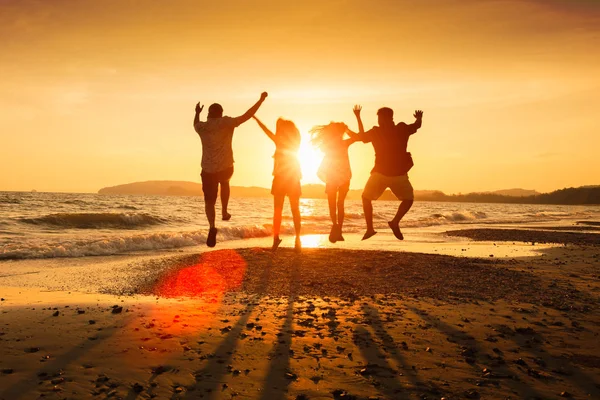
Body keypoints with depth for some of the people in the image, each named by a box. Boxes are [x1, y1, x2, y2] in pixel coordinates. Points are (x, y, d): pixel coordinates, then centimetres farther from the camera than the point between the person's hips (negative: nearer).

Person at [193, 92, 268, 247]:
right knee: (225, 183, 35)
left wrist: (197, 113, 51)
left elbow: (195, 124, 31)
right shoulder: (226, 122, -4)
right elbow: (246, 115, -8)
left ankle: (212, 226, -21)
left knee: (209, 201, 4)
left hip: (208, 170, 1)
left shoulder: (202, 127, 5)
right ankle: (224, 212, 29)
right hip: (226, 167, 0)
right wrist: (261, 100, -1)